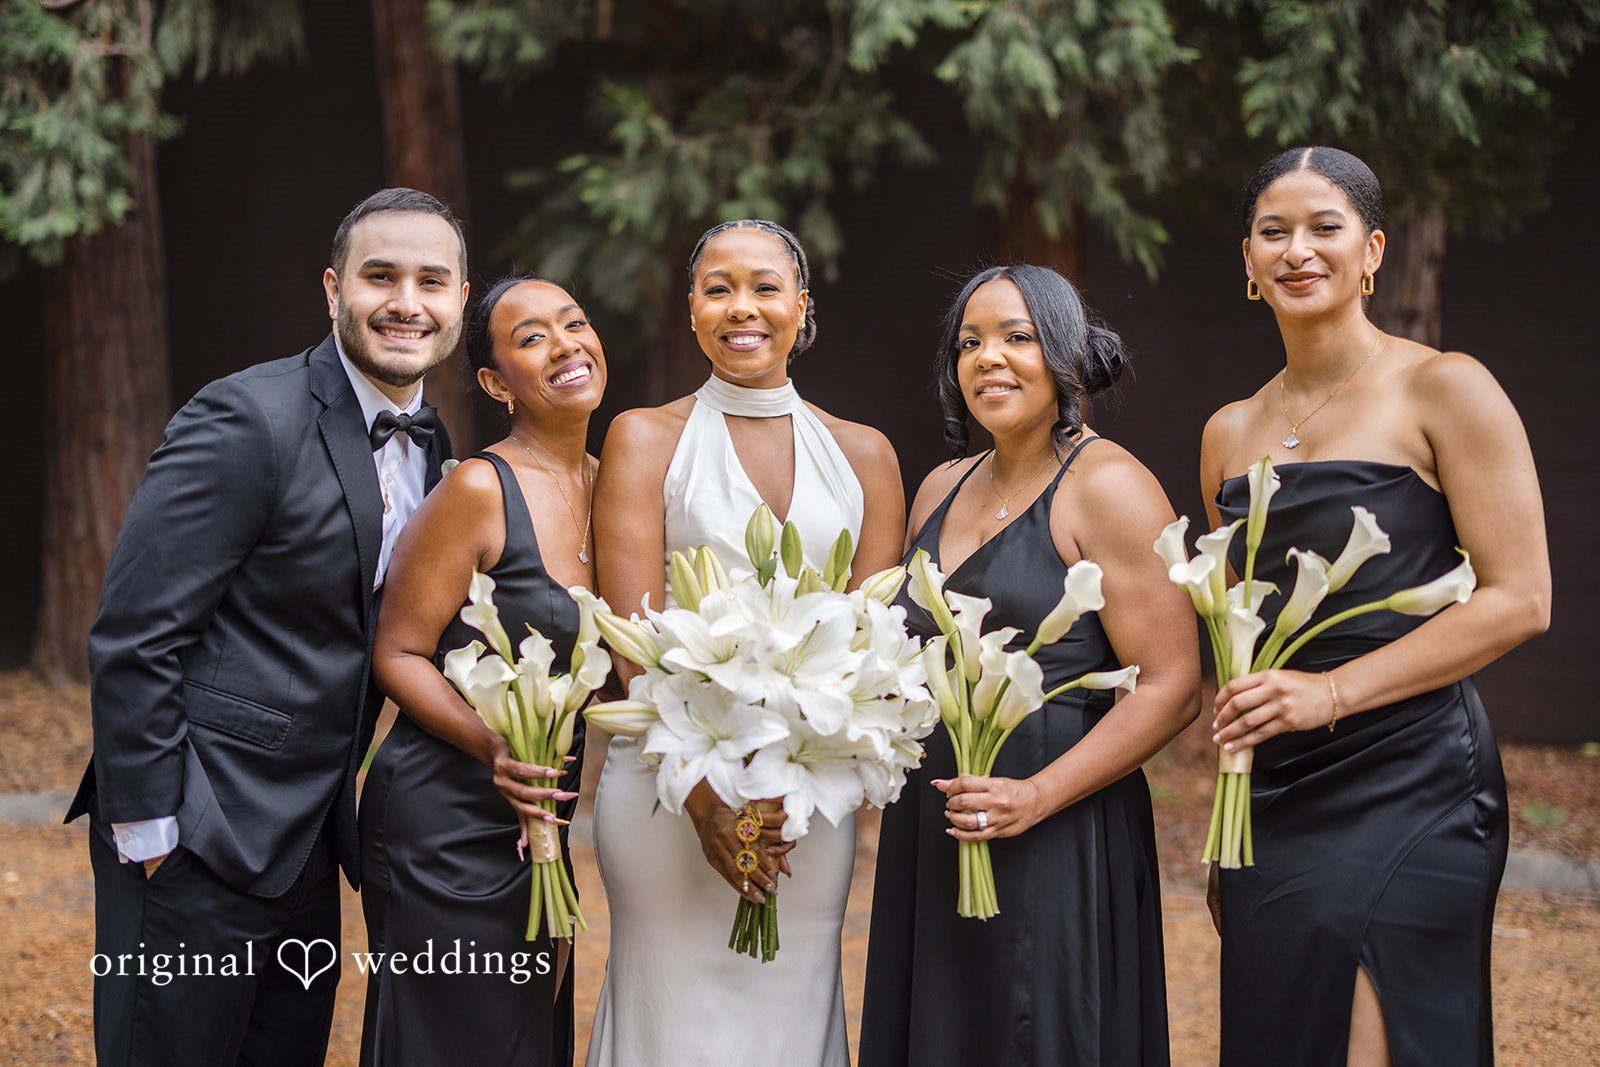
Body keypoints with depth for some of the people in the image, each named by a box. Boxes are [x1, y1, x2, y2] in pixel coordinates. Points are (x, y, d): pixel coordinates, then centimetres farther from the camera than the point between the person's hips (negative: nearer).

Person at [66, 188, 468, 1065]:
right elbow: (131, 638, -18)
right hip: (196, 837, -8)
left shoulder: (428, 443, 8)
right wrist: (148, 829, -17)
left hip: (310, 846, 8)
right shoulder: (248, 422, -17)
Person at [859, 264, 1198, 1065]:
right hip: (928, 837, 7)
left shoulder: (1107, 488, -8)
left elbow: (1171, 688, -14)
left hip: (1055, 841, -7)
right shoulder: (941, 489, 13)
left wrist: (1038, 796, -21)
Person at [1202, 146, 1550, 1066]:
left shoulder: (1441, 390, -5)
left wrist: (1333, 691, -17)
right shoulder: (1231, 436, 13)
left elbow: (1520, 601, -10)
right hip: (1275, 800, 6)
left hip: (1406, 791, -6)